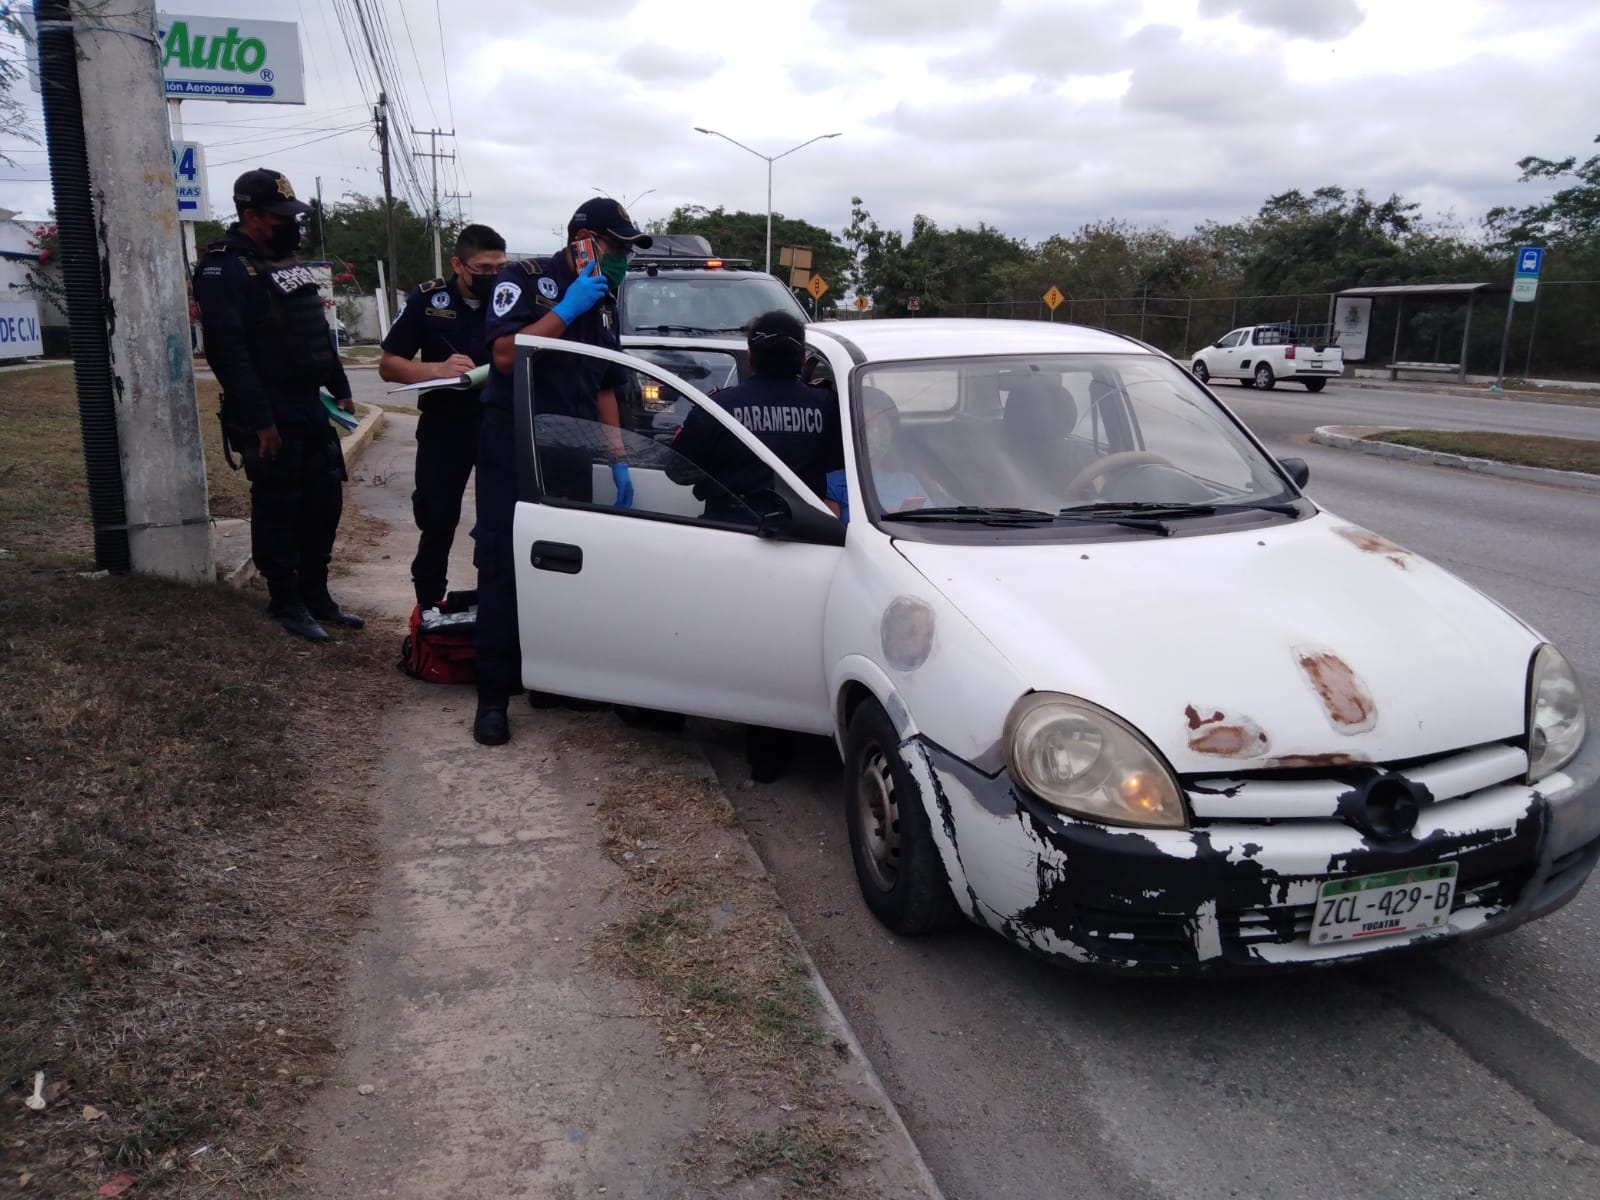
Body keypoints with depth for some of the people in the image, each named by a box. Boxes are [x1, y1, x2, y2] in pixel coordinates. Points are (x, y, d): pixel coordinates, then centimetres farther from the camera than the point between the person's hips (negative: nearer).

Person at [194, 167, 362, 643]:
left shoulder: (286, 262, 16)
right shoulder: (224, 267, -13)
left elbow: (318, 330, 22)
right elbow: (228, 348, -21)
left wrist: (340, 388, 16)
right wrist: (258, 419, -24)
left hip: (311, 406, 8)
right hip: (270, 414, -8)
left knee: (324, 501, 11)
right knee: (277, 509, 0)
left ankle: (315, 594, 23)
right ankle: (286, 603, 12)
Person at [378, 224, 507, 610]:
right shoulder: (429, 300, -4)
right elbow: (388, 366, -2)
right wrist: (438, 369, -21)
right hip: (445, 426, 0)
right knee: (437, 520, 5)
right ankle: (429, 606, 21)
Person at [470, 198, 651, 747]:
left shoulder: (603, 302, 15)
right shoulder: (524, 280, -5)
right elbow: (504, 355, -19)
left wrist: (619, 460, 12)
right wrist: (566, 310, -19)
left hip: (572, 456, 6)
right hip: (513, 450, -6)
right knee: (504, 570, -5)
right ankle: (493, 695, 0)